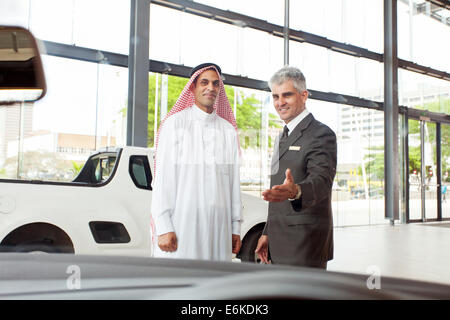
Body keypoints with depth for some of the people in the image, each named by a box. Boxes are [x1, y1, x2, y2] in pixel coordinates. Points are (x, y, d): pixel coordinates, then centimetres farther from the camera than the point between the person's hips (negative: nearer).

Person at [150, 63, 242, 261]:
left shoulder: (228, 130, 15)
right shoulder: (175, 123, 3)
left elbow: (234, 181, 13)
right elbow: (162, 178, -3)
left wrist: (235, 227, 9)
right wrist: (163, 228, -10)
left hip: (218, 226, 4)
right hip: (181, 222, -3)